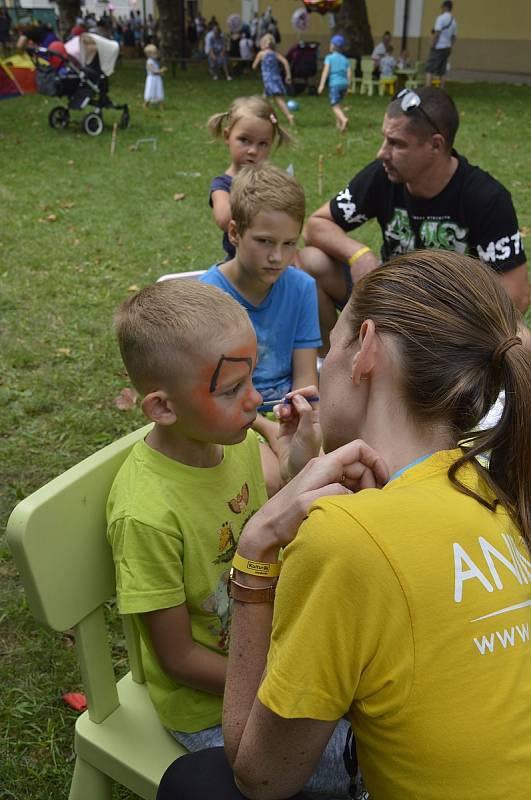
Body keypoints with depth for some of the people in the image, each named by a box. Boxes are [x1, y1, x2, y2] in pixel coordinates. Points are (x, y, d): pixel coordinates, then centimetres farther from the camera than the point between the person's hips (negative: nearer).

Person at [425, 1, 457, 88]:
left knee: (429, 69, -8)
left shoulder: (441, 18, -10)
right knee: (442, 71, 9)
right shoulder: (454, 21, 11)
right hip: (447, 48, 7)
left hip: (438, 47, -7)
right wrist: (450, 47, 19)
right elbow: (454, 37, 12)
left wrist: (432, 46, -12)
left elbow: (437, 33, -17)